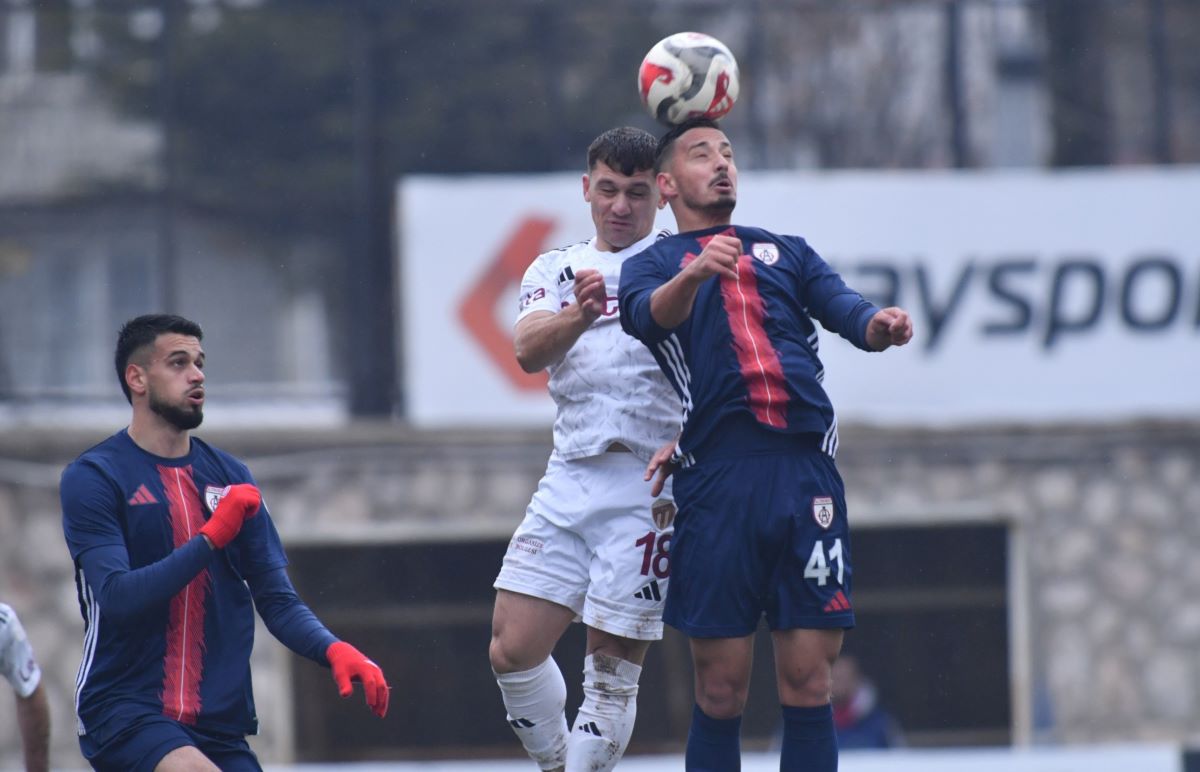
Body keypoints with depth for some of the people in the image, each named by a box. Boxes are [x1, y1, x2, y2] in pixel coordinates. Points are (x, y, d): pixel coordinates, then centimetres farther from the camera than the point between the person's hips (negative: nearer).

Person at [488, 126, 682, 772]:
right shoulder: (554, 271, 15)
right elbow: (528, 352, -4)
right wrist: (578, 314, -27)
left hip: (650, 485, -4)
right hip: (569, 480, 4)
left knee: (612, 671, -4)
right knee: (512, 651, -1)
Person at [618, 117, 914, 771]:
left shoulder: (787, 252, 24)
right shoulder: (652, 265, 14)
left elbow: (843, 310, 8)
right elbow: (649, 317, -9)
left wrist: (880, 325, -15)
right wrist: (694, 274, -30)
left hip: (806, 468, 2)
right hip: (716, 478, -2)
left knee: (807, 682, -1)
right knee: (721, 689, -2)